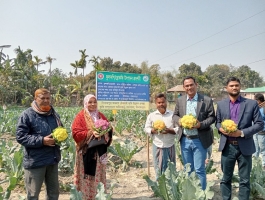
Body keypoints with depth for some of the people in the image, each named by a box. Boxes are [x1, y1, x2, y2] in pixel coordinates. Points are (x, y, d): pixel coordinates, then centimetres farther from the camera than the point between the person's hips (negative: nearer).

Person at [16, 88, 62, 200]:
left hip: (53, 159, 6)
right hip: (35, 161, -5)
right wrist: (41, 140, -23)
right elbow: (20, 137, -14)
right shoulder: (27, 115, -9)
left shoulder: (54, 114, 10)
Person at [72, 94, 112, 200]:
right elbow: (76, 133, -11)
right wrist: (91, 133, -22)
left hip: (99, 151, 5)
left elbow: (109, 130, 12)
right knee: (86, 176, 1)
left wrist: (105, 133, -11)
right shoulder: (80, 116, -4)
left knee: (98, 176, 10)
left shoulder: (101, 116, 12)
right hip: (86, 151, -4)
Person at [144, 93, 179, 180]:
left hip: (170, 146, 0)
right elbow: (146, 129, 5)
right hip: (157, 146, 0)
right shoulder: (151, 116, 2)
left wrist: (169, 130, -18)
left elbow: (178, 129, -1)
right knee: (158, 169, 7)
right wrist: (153, 130, -15)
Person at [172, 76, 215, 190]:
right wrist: (179, 120, -12)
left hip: (199, 140, -4)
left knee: (199, 170, 2)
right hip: (185, 140, 4)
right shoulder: (180, 100, 5)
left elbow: (212, 117, -3)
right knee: (188, 169, 16)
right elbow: (175, 115, 11)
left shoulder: (207, 100, -6)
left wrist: (201, 124, -20)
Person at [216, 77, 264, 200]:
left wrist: (242, 133, -15)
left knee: (244, 180, 10)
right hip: (227, 147, 2)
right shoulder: (221, 104, 6)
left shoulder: (252, 104, -1)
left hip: (245, 147, -1)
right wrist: (220, 128, -10)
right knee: (226, 178, 13)